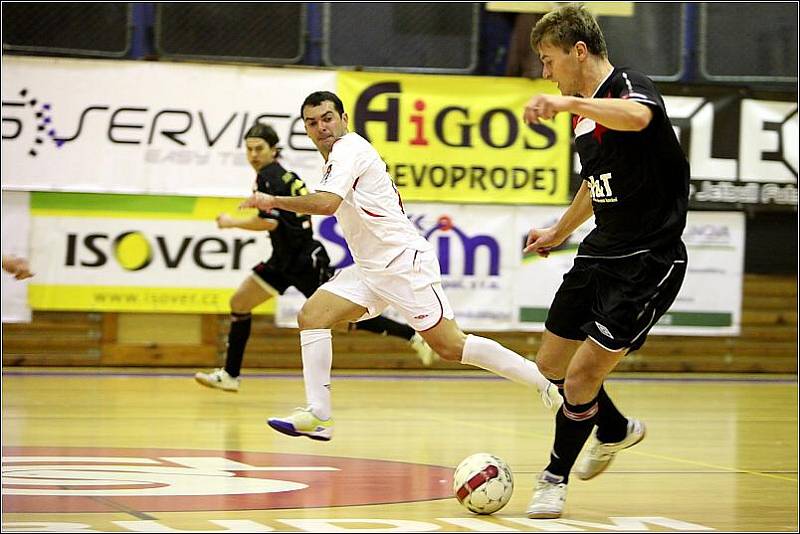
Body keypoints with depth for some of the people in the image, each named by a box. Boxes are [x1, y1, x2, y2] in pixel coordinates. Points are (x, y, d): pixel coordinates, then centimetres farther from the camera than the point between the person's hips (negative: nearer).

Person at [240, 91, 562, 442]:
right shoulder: (340, 155, 16)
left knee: (449, 346, -11)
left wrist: (274, 201, -22)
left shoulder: (348, 150, -14)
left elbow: (326, 203, -30)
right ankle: (317, 416, -10)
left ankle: (545, 382, -1)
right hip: (371, 269, 10)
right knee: (311, 316, -4)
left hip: (403, 261, -10)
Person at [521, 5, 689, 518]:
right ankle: (616, 430, 41)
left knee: (582, 377, -10)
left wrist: (570, 102, -54)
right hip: (600, 253, 9)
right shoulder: (585, 112, 11)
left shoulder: (630, 85, -16)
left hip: (648, 261, -9)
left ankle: (556, 477, 11)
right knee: (552, 365, 14)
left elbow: (638, 117, -44)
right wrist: (559, 231, 39)